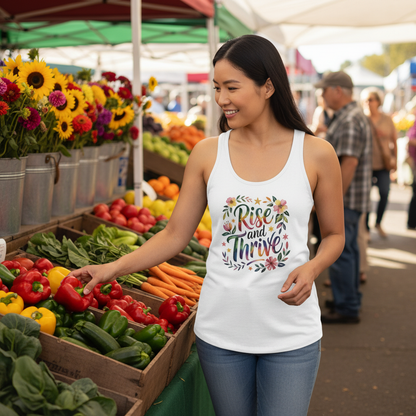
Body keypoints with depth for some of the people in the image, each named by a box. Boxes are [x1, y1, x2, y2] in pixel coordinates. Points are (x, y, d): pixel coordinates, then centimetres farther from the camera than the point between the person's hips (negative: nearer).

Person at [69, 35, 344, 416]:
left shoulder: (316, 154, -4)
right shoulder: (207, 154, 0)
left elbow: (334, 235, 6)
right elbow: (176, 235, 3)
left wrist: (312, 268, -14)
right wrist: (114, 268, -8)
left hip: (291, 333, -1)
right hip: (220, 329, 2)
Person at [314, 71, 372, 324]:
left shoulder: (349, 121, -19)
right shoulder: (353, 116, 16)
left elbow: (349, 163, -25)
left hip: (345, 199, -11)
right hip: (351, 198, 11)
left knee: (339, 252, -6)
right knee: (349, 249, 17)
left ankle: (347, 309, 0)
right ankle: (350, 300, 28)